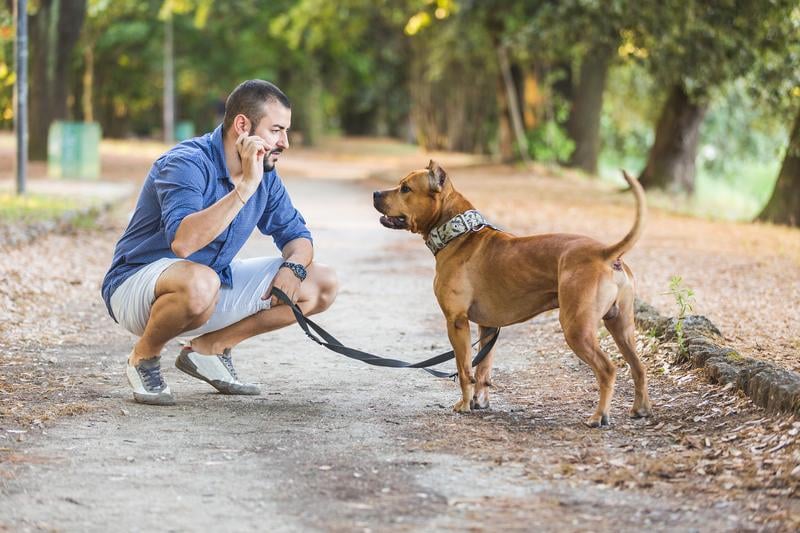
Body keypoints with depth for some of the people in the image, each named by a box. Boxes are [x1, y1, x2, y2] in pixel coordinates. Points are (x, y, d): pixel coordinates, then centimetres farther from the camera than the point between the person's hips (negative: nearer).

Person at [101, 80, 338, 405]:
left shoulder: (264, 174, 1)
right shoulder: (188, 163, -23)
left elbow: (296, 234, 10)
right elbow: (183, 241, -39)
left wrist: (293, 266, -14)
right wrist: (245, 187, -37)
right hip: (138, 285, -8)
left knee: (322, 283, 1)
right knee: (200, 283, -44)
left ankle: (210, 347, 8)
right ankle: (144, 357, -12)